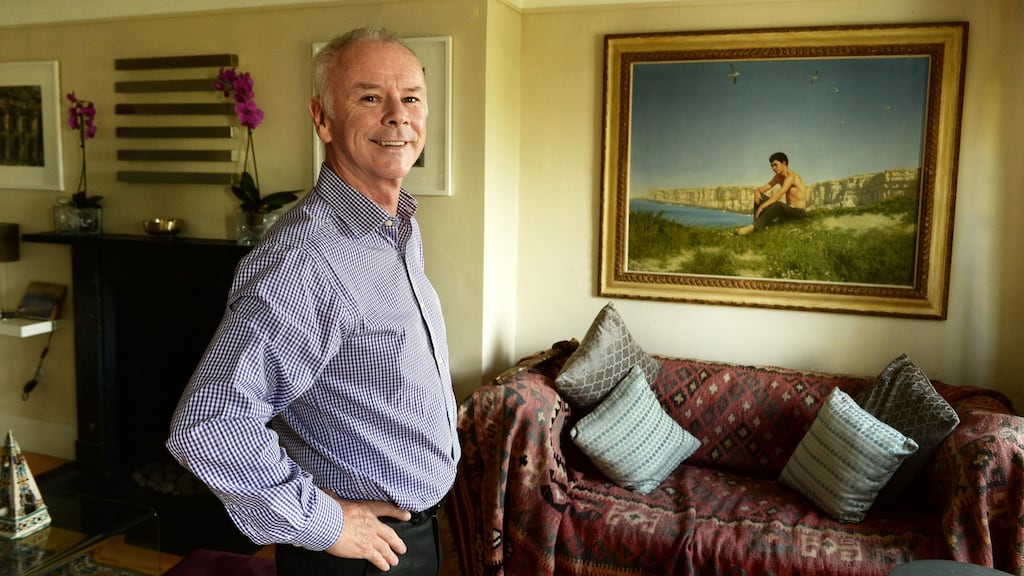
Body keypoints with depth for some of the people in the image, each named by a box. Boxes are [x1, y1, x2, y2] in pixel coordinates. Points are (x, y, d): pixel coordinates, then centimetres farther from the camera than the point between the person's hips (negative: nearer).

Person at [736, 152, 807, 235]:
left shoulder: (791, 176, -19)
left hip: (799, 212, -9)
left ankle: (753, 227, -39)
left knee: (777, 205, -40)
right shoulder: (778, 177, 9)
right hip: (788, 210, 9)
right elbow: (764, 188, 7)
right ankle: (758, 225, -16)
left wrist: (762, 206, -39)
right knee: (760, 197, 0)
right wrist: (757, 191, -18)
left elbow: (778, 194, -31)